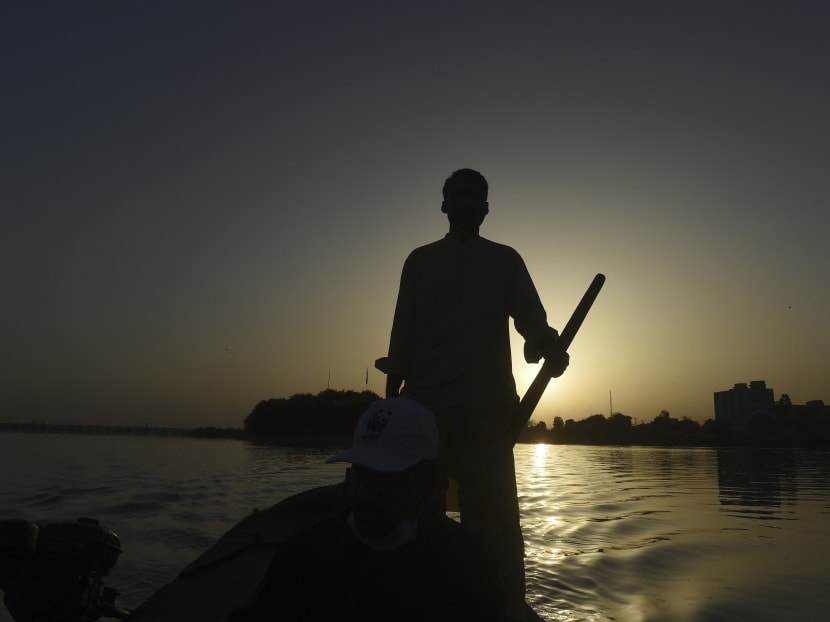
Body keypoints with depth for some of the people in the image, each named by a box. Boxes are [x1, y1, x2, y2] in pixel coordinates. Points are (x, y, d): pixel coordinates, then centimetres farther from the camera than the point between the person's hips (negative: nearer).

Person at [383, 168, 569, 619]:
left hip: (488, 404, -1)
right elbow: (403, 336, 12)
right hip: (425, 403, 2)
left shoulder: (505, 260, 12)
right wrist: (392, 400, 7)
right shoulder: (419, 261, 15)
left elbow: (531, 319, 2)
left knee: (492, 514, -3)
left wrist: (550, 347, -22)